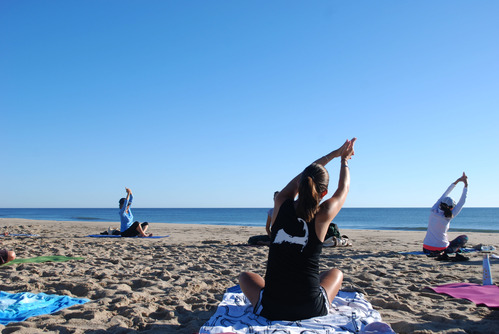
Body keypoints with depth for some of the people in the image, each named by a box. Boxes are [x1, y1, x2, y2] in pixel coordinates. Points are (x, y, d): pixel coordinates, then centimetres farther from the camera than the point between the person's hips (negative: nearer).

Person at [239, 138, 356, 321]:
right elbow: (344, 187, 11)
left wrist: (333, 154, 25)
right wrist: (344, 160, 30)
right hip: (311, 310, 0)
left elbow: (302, 177, 13)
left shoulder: (281, 204, -6)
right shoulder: (323, 215, -10)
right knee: (336, 273, 31)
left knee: (246, 277, 32)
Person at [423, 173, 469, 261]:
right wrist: (466, 185, -3)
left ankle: (442, 255, 24)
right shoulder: (447, 217, -15)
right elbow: (462, 202, -8)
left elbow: (444, 195, 7)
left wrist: (457, 181, 13)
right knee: (464, 237, 18)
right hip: (440, 249, -4)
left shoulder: (433, 211, -3)